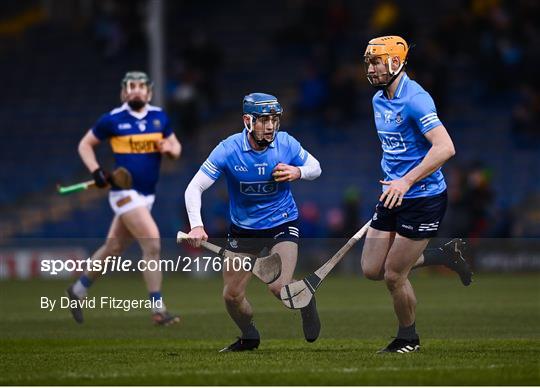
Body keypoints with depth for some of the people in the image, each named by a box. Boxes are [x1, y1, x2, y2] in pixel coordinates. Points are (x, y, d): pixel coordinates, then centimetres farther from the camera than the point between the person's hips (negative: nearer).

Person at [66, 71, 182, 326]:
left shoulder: (159, 117, 6)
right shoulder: (113, 120, -5)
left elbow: (175, 148, 15)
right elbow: (85, 144, 5)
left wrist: (169, 148, -9)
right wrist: (96, 171, -9)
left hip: (146, 194, 6)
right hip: (124, 192, -6)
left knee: (113, 248, 14)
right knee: (152, 243, -17)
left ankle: (78, 291, 34)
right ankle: (158, 310, -14)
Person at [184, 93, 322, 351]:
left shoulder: (286, 144, -14)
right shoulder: (228, 150, -19)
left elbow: (315, 167, 4)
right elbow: (194, 188, -20)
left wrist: (298, 172, -20)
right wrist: (196, 226, -35)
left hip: (282, 224, -1)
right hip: (243, 229, 1)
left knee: (279, 287, -21)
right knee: (232, 296, 2)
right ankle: (249, 337, 33)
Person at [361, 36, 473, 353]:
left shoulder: (415, 99, -19)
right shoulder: (379, 100, 9)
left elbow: (445, 148, -29)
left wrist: (407, 181, -33)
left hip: (424, 199, -9)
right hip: (393, 196, 9)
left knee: (394, 276, -3)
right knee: (371, 269, 6)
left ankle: (409, 338, 21)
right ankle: (446, 256, 22)